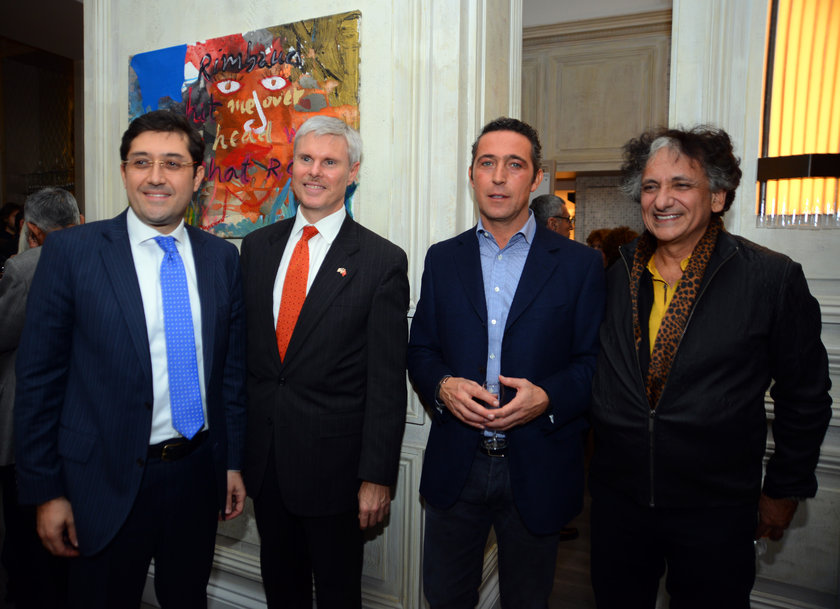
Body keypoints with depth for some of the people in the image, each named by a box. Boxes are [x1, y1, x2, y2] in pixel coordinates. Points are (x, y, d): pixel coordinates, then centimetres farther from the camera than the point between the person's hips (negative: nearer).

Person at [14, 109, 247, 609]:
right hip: (108, 483, -3)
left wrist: (234, 462, 6)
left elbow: (232, 367, 5)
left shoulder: (222, 257, 1)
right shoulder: (71, 251, -8)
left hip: (198, 474, 3)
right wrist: (45, 492, -5)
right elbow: (39, 377, -6)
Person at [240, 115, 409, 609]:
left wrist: (377, 476, -12)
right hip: (263, 455, 4)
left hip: (333, 460, -4)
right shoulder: (258, 246, 4)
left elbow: (387, 383, -12)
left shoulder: (383, 261, -12)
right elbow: (243, 348, 7)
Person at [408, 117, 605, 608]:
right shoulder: (442, 259, 5)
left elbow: (595, 361, -4)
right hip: (455, 465, 2)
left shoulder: (580, 263, -2)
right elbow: (420, 351, 6)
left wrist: (548, 397, -21)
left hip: (537, 470, -1)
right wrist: (442, 386, -14)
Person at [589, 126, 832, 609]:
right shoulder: (615, 278, 0)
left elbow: (804, 396, -2)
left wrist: (785, 490, 2)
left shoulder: (773, 278, -10)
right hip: (617, 496, 3)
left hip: (714, 511, -3)